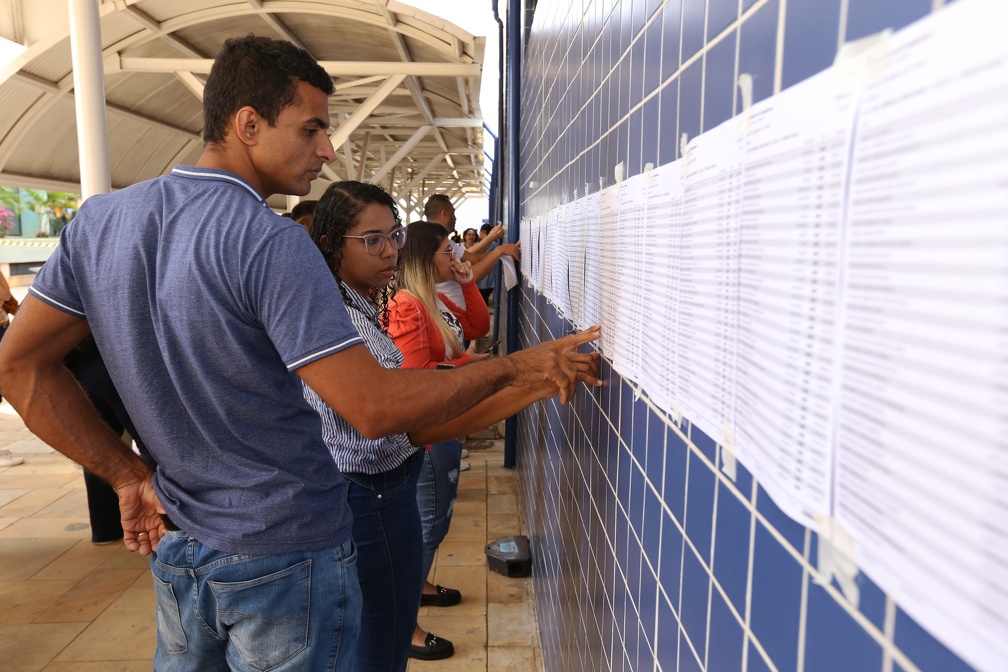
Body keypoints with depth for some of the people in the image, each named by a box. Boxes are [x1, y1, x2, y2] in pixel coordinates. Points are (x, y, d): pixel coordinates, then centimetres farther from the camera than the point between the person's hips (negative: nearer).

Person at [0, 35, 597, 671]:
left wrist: (130, 475, 4)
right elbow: (375, 407, -28)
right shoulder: (270, 243, -24)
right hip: (287, 554, -6)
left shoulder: (100, 218, -2)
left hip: (176, 548, 7)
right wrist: (515, 366, -18)